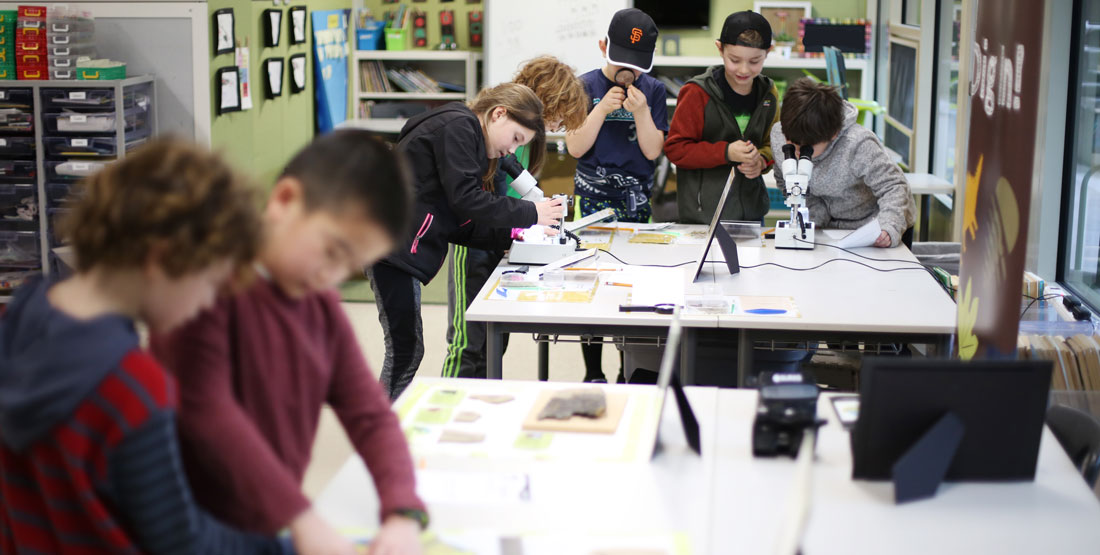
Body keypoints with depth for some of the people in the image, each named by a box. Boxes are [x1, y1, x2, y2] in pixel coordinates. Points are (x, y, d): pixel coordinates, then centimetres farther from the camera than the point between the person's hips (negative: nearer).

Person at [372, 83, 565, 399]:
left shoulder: (465, 134, 22)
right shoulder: (457, 126, -8)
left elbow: (460, 226, 17)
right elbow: (465, 200, -18)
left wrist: (513, 235, 6)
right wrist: (530, 213, -11)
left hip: (392, 244, 10)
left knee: (406, 352, 9)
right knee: (405, 351, -8)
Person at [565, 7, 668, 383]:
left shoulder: (653, 90, 3)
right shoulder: (586, 87, -2)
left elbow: (653, 151, -2)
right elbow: (576, 147, -6)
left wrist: (640, 112, -16)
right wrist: (602, 109, -17)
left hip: (636, 198, 2)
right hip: (593, 197, -2)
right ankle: (592, 373, 9)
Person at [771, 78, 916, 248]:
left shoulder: (858, 146, -37)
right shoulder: (778, 136, -20)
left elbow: (893, 187, -32)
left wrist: (889, 227, -50)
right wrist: (815, 216, -19)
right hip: (832, 227, 4)